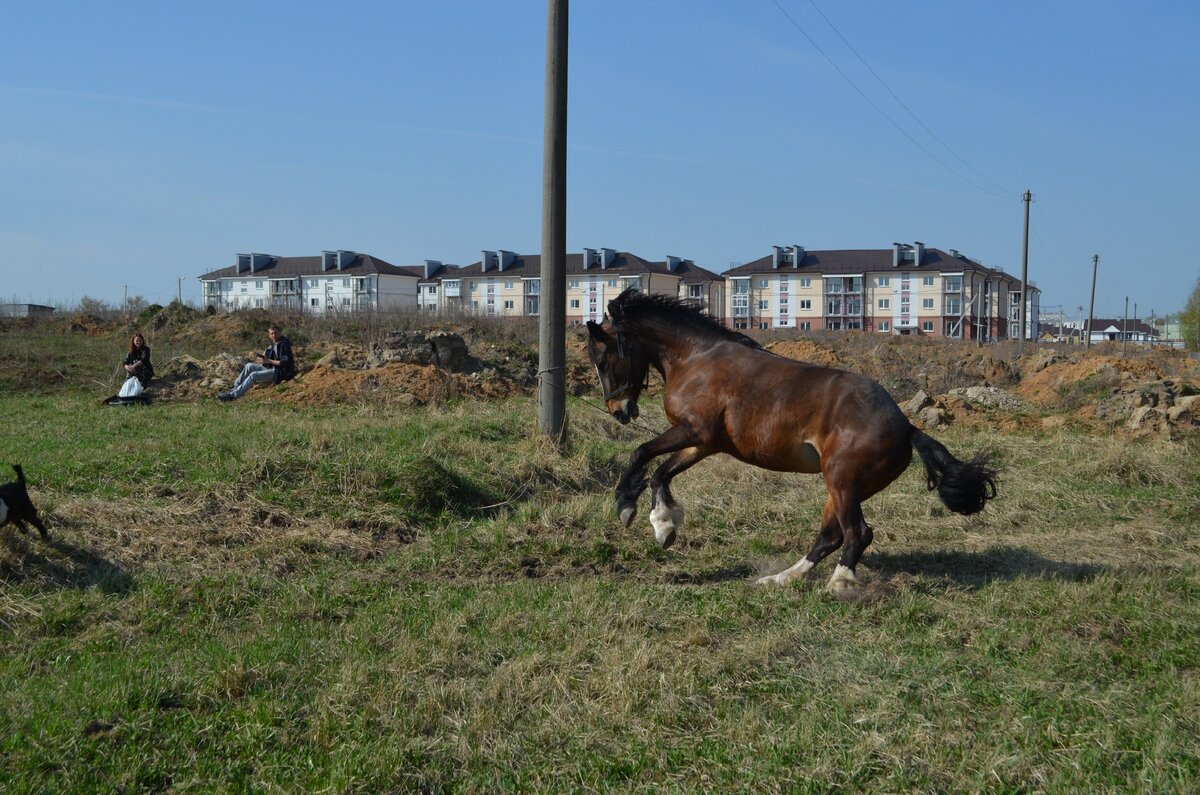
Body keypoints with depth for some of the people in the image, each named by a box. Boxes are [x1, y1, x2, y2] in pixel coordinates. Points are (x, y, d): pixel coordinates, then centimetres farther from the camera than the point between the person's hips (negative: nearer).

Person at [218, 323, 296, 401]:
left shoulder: (284, 345, -14)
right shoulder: (273, 344, 14)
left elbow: (285, 363, -22)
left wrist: (268, 361, -21)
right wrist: (264, 357, 2)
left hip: (279, 373, -9)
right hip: (272, 370, 9)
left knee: (253, 375, -23)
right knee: (249, 366, -5)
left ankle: (232, 395, -25)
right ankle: (234, 388, -8)